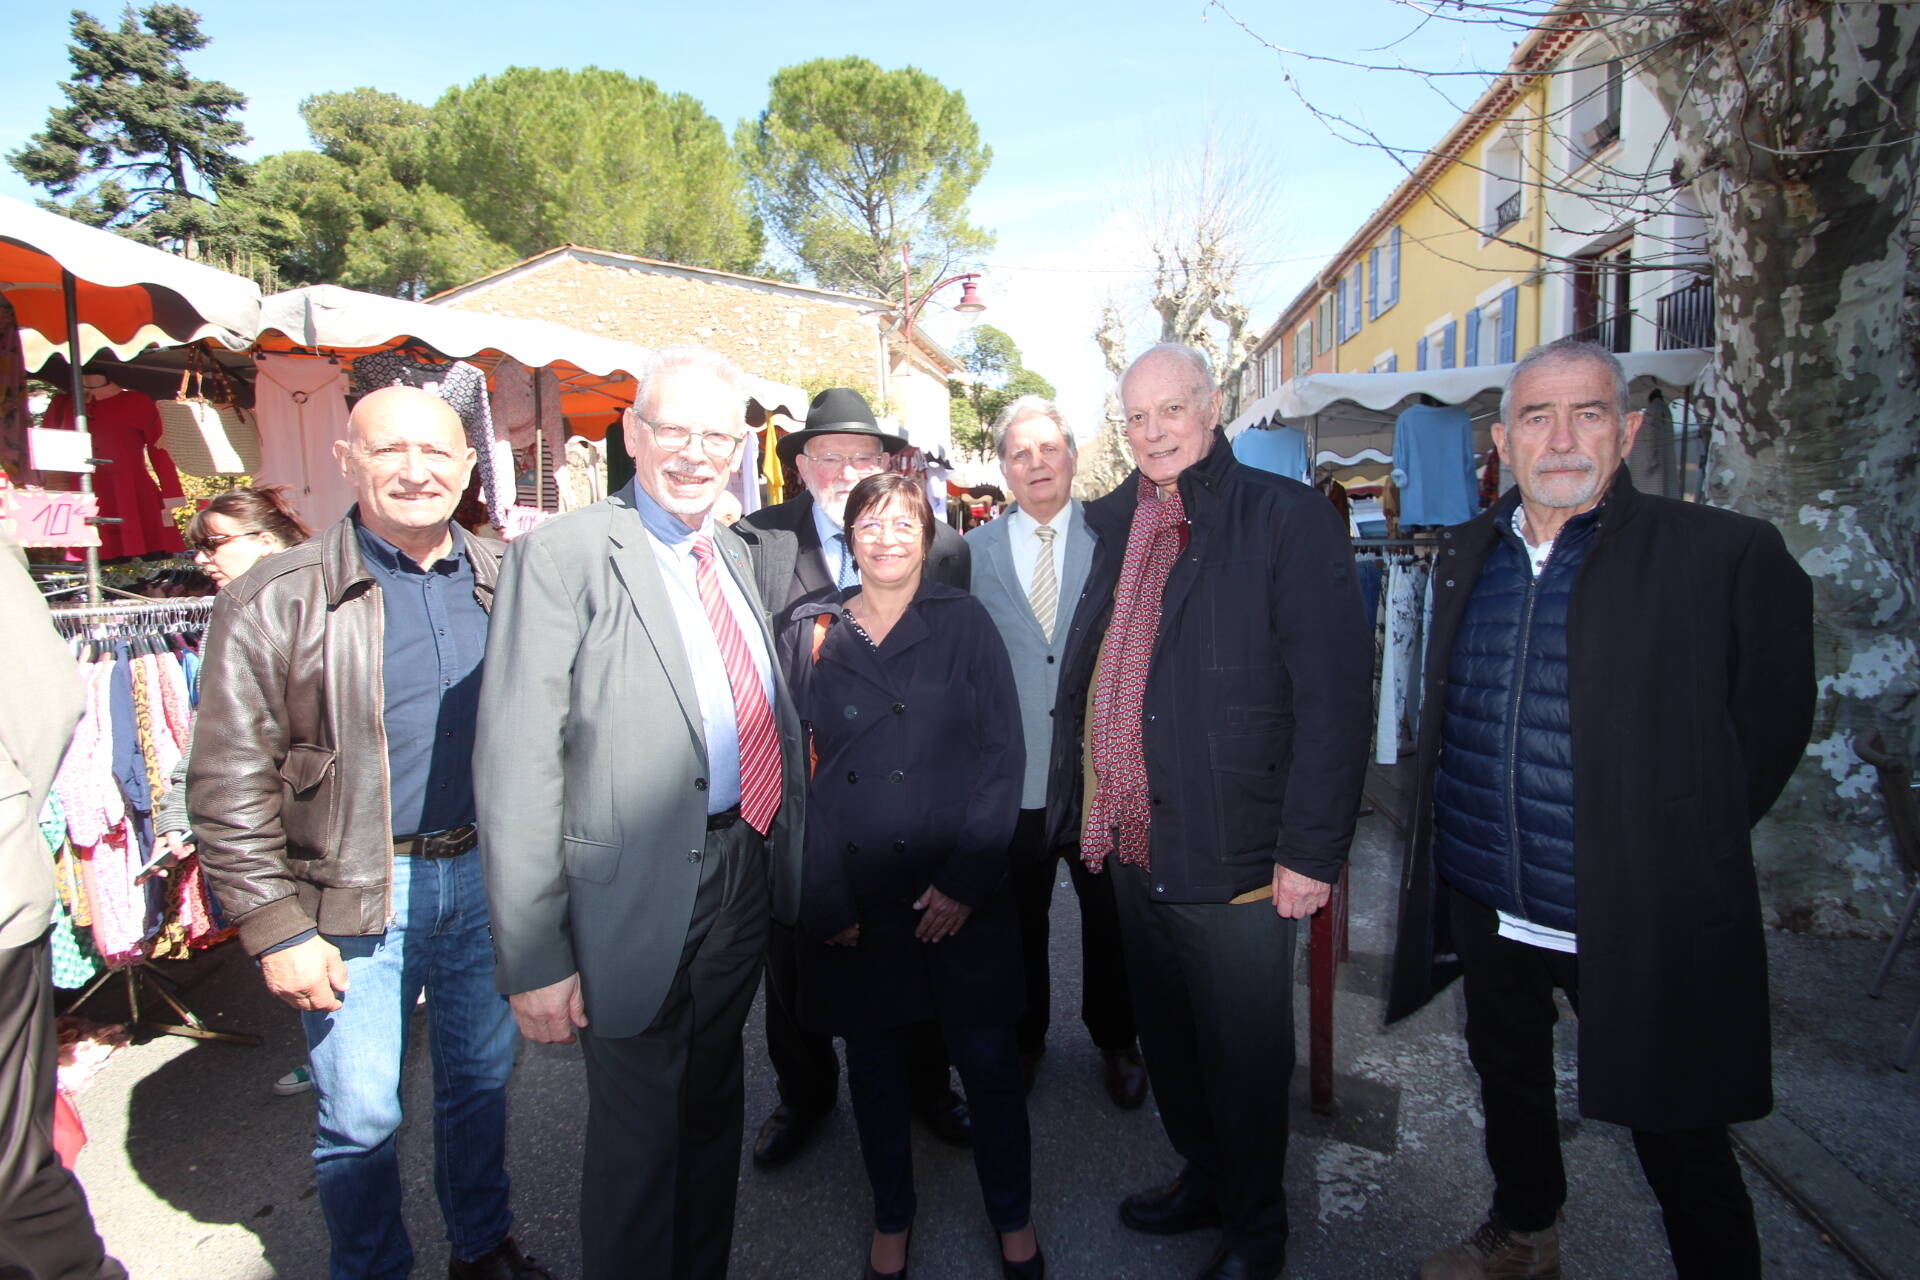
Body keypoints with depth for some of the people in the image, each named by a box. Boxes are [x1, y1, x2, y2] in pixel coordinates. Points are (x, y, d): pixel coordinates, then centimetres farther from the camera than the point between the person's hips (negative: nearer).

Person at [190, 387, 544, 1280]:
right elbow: (229, 780, -9)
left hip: (486, 873, 4)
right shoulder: (276, 600, -9)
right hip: (357, 895, -3)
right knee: (360, 1113, 9)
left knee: (483, 1075, 19)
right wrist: (275, 930, -11)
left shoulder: (504, 585, 2)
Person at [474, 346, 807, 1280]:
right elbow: (516, 766, -17)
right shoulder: (562, 556, -13)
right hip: (642, 897, -7)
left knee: (714, 1109, 24)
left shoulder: (734, 554, 9)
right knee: (639, 1134, 11)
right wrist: (535, 957, -17)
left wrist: (788, 855, 11)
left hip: (745, 876, 7)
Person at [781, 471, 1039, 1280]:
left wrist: (966, 879, -10)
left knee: (988, 1061, 8)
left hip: (959, 894, -1)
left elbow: (1003, 754, -3)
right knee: (873, 1063, 15)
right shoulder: (808, 633, 3)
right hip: (851, 898, 1)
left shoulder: (964, 623, 0)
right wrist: (824, 898, -4)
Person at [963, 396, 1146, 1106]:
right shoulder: (974, 550, 3)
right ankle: (1024, 1039, 39)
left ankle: (1116, 1042, 38)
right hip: (1012, 771, 1)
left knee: (1110, 914, 15)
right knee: (1019, 916, 16)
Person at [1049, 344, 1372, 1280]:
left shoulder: (1287, 518, -11)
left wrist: (1311, 850, -17)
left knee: (1243, 1059, 12)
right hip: (1133, 843, 6)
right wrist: (1080, 803, 11)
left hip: (1234, 854, -6)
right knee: (1166, 1040, 23)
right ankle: (1203, 1179, 47)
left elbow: (1335, 698, -15)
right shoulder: (1119, 524, 9)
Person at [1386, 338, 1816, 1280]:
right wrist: (1448, 863, 11)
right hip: (1482, 908, 6)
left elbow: (1771, 727, -3)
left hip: (1635, 922, -5)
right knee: (1507, 1084, 25)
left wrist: (1676, 850, -1)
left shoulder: (1727, 556, -11)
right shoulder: (1469, 552, 5)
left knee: (1678, 1137, 10)